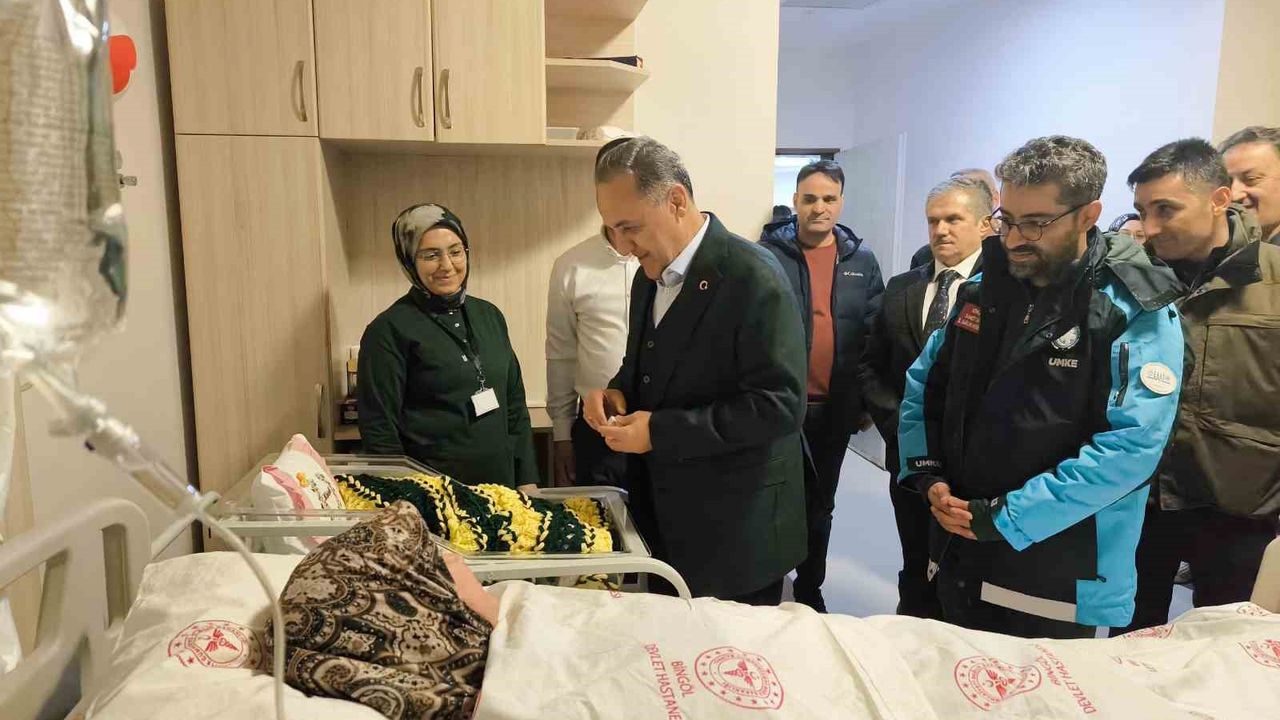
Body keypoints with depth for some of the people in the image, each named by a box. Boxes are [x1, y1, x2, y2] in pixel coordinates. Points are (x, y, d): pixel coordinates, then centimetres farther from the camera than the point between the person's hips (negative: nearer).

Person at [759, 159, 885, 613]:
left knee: (820, 505, 17)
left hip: (834, 408, 3)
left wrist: (866, 401, 4)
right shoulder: (767, 254, -6)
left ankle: (810, 590, 35)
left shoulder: (861, 261, 4)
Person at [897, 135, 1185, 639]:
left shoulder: (1137, 314, -12)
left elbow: (1131, 446, -21)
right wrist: (927, 475, -5)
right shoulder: (981, 290, 4)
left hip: (1058, 582, -5)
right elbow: (922, 386, 10)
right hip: (959, 556, 5)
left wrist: (1004, 517, -21)